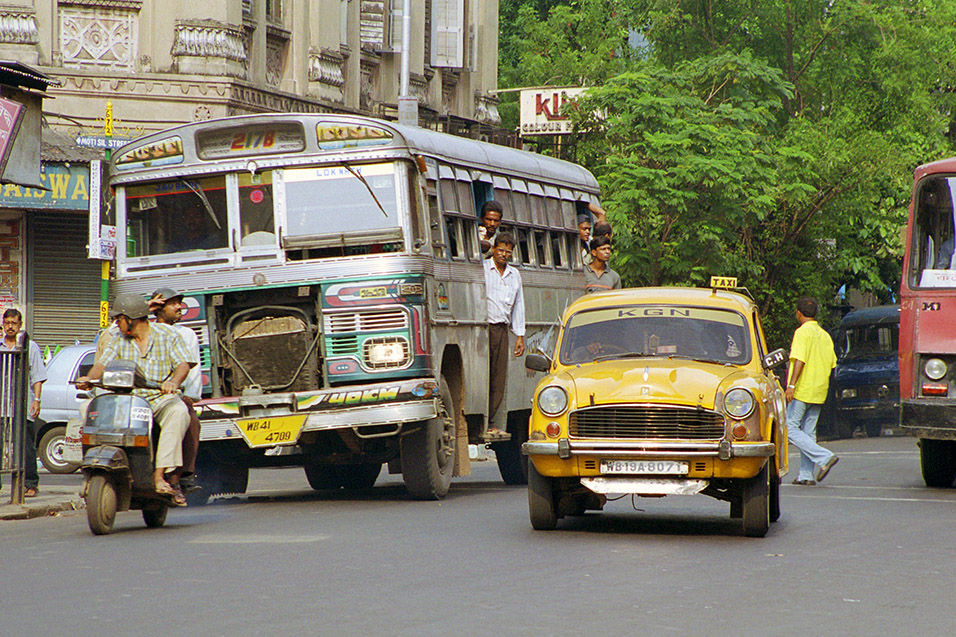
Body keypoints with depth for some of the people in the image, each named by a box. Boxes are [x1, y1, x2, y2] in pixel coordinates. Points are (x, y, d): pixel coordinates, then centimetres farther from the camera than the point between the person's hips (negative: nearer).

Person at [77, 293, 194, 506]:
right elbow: (103, 364, 4)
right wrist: (89, 379, -19)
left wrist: (174, 382, -29)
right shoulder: (119, 341, 14)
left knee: (178, 412, -37)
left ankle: (160, 474, -42)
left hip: (161, 398, -3)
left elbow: (183, 364, -6)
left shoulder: (167, 335, 3)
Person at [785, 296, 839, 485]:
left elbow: (799, 360, -20)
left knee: (791, 429, -5)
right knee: (808, 432, 10)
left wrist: (791, 385, -23)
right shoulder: (825, 335, 14)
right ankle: (806, 475, 6)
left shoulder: (802, 332, -9)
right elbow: (832, 363, 16)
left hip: (802, 391, -8)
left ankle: (824, 457, -18)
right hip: (819, 392, 8)